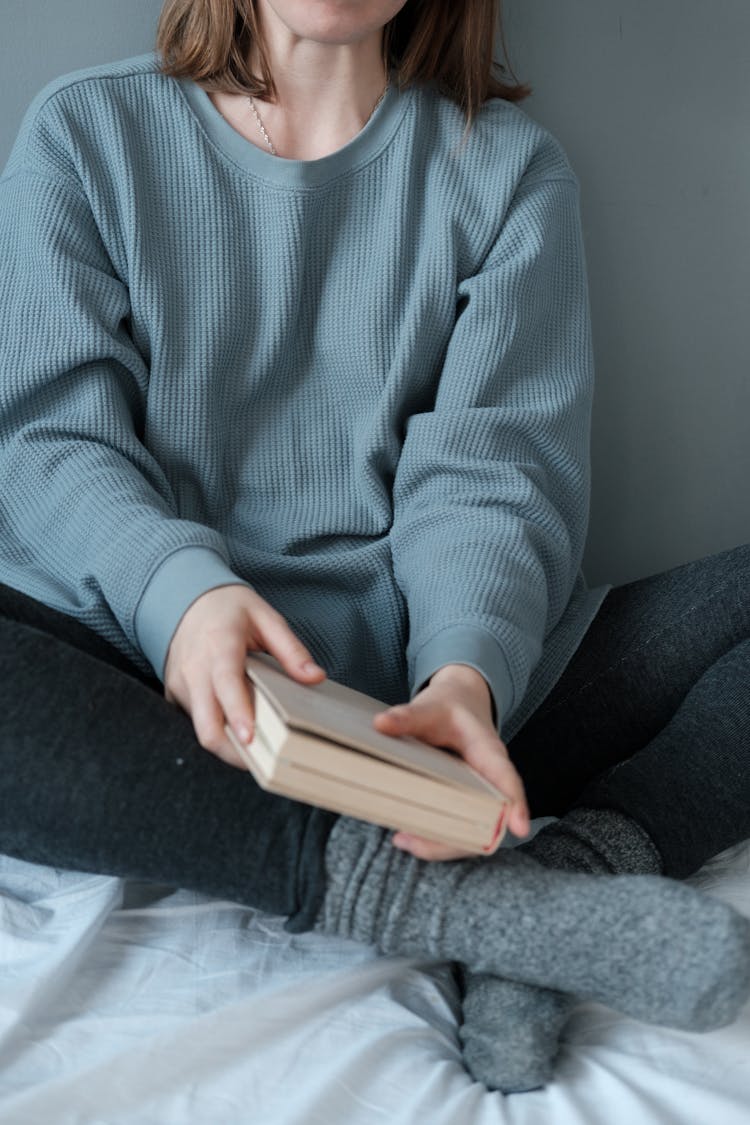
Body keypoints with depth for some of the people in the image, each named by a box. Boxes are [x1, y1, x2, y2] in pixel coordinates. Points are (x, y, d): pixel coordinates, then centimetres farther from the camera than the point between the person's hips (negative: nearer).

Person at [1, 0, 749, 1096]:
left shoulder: (507, 165, 10)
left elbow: (497, 466, -2)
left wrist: (467, 670, -25)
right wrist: (180, 591, -26)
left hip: (435, 687, 2)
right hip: (158, 683, 0)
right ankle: (448, 893, -34)